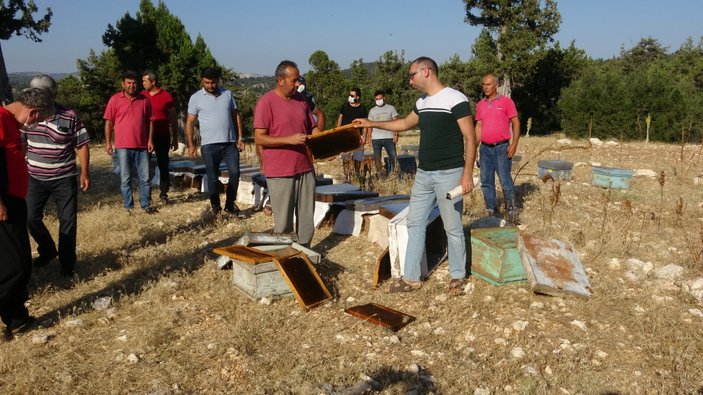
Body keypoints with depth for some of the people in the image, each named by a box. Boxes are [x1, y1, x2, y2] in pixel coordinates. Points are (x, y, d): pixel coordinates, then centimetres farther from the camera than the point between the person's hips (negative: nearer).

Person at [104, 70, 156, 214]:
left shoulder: (144, 100, 7)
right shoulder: (115, 99, 1)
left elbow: (150, 121, 11)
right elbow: (109, 122, 2)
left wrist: (150, 140, 2)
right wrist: (108, 143, -2)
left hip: (142, 146, 2)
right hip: (123, 147, -2)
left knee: (145, 178, 5)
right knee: (125, 179, 4)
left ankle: (146, 205, 15)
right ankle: (128, 207, 12)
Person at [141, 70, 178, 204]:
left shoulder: (166, 96, -2)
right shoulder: (142, 95, 7)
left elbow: (173, 119, 1)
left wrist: (175, 139, 0)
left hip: (162, 136, -2)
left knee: (163, 164, 3)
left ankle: (163, 193, 10)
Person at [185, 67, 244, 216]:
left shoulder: (227, 94, 8)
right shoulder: (196, 98, 2)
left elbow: (236, 116, 13)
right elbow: (190, 122, 3)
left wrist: (240, 137, 5)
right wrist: (190, 145, -2)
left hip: (230, 143, 2)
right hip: (209, 145, -2)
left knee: (234, 173, -6)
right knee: (212, 179, 4)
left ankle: (230, 205, 11)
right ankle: (216, 208, 18)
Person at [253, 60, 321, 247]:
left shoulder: (301, 99, 10)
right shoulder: (266, 102, -8)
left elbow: (313, 128, 17)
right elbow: (259, 138, -12)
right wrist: (289, 139, -22)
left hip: (305, 169, 6)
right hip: (280, 173, -6)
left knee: (306, 219, 10)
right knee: (283, 222, 2)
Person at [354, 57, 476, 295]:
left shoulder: (455, 99, -11)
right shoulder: (422, 103, 12)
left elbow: (470, 138, -13)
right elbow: (405, 123, 30)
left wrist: (467, 174, -18)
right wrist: (372, 124, 30)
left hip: (449, 174, -8)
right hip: (423, 174, 8)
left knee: (453, 228, 3)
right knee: (414, 224, 8)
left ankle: (458, 277, 20)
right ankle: (411, 278, 17)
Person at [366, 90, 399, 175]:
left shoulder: (391, 108, 5)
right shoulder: (372, 111, 10)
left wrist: (395, 134, -8)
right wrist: (369, 137, 2)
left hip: (389, 137, -2)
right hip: (376, 138, 2)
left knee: (393, 157, -5)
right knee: (377, 158, 5)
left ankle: (392, 172, 7)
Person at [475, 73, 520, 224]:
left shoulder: (506, 101, -2)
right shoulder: (481, 104, 12)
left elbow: (516, 123, -3)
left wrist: (514, 144, -12)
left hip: (501, 147, -5)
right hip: (485, 148, 5)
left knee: (505, 181, -8)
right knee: (486, 182, 7)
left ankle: (512, 212, -1)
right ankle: (491, 212, 17)